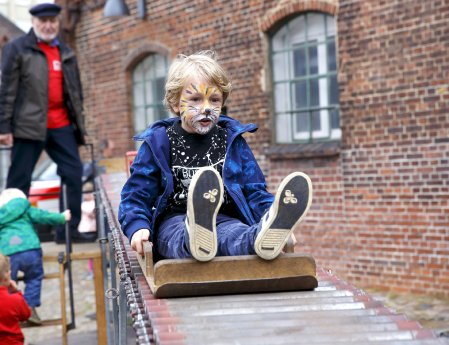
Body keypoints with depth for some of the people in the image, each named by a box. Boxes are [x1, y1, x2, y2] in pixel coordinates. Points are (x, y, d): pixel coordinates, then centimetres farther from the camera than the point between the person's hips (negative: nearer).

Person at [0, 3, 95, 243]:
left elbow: (76, 91, 20)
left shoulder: (65, 52, 16)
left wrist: (79, 122, 16)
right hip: (29, 124, -5)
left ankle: (69, 230, 8)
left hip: (62, 125, 5)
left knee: (74, 173, 1)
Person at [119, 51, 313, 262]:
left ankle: (264, 234, -70)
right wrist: (138, 228, -14)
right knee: (176, 233, -39)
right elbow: (136, 195, 8)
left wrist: (273, 216, -9)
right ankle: (195, 237, -73)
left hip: (223, 220, 1)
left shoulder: (232, 140, 14)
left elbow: (254, 191, 14)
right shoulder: (158, 142, 8)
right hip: (174, 222, -1)